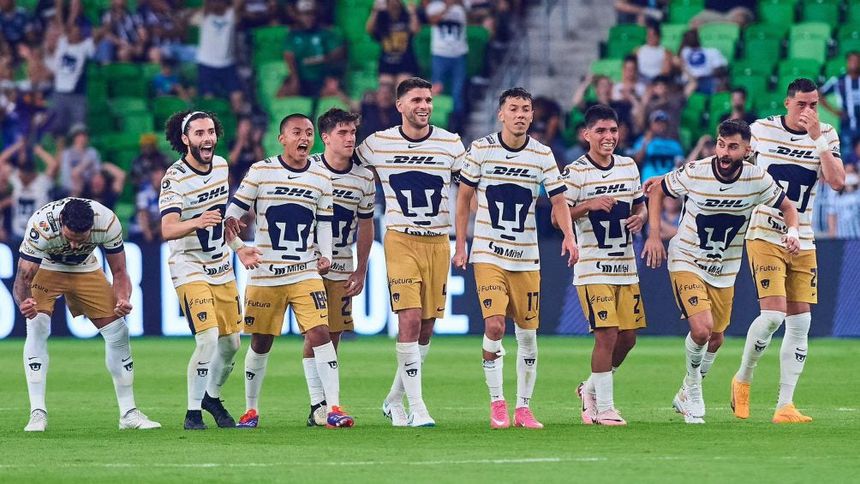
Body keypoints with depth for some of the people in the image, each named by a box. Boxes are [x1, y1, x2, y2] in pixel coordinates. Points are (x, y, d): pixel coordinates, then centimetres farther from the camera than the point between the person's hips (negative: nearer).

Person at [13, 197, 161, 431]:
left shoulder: (108, 223, -32)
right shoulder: (41, 226, -39)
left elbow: (119, 272, -17)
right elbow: (23, 278, -33)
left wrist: (123, 300, -37)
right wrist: (24, 302, -55)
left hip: (85, 269, 3)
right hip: (45, 268, -3)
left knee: (118, 332, -3)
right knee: (37, 328, -25)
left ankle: (129, 413, 11)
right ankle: (38, 413, -22)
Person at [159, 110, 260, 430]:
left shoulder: (220, 166, 5)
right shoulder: (176, 178, -18)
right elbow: (167, 230, -31)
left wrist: (238, 247, 19)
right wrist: (197, 222, -49)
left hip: (221, 267, 7)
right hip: (190, 268, -7)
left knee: (231, 343, 10)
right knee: (208, 339, -19)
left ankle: (212, 397, 34)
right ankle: (193, 412, -7)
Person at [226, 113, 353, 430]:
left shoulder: (321, 178, 6)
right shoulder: (261, 172, -3)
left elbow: (324, 223, 12)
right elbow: (236, 208, 1)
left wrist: (325, 255, -1)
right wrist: (231, 222, -20)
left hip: (306, 273, 1)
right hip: (264, 274, -1)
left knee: (320, 333, -14)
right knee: (261, 343, 7)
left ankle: (333, 409, -15)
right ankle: (251, 410, 24)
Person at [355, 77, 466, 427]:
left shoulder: (451, 144, 1)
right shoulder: (377, 144, -2)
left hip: (438, 241, 3)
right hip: (400, 240, -3)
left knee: (426, 327, 5)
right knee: (410, 319, -16)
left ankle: (394, 400, 22)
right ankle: (417, 408, -15)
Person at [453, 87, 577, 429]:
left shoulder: (542, 155, 0)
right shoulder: (481, 149, -3)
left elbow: (558, 198, 2)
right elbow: (465, 197, 5)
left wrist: (569, 236, -16)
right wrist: (460, 245, 3)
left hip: (526, 257, 2)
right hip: (488, 254, -2)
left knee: (527, 333, 4)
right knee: (494, 325, -16)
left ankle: (523, 407, 14)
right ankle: (497, 404, -3)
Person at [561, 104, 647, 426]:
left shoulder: (629, 167, 9)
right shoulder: (575, 172, -7)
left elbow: (640, 204, 21)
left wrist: (640, 217, -2)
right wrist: (589, 206, -24)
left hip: (626, 266, 6)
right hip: (592, 266, -6)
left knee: (628, 337, 6)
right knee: (607, 334, -12)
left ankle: (592, 389, 28)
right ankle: (603, 407, -2)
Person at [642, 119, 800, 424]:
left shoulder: (757, 179, -13)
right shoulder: (694, 173, -19)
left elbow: (787, 207, 4)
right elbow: (657, 191, -1)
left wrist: (792, 232, -17)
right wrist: (654, 235, -10)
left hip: (724, 270, 4)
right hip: (686, 262, -4)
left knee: (716, 339, 11)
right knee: (701, 329, -21)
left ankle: (686, 396, 35)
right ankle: (693, 391, 5)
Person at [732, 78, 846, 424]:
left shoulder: (826, 136, 2)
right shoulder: (761, 130, -2)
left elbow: (837, 182, -13)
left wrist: (818, 138, -18)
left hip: (803, 241, 3)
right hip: (765, 236, -3)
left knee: (800, 323, 0)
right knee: (773, 314, -17)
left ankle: (785, 405, 4)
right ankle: (743, 379, 6)